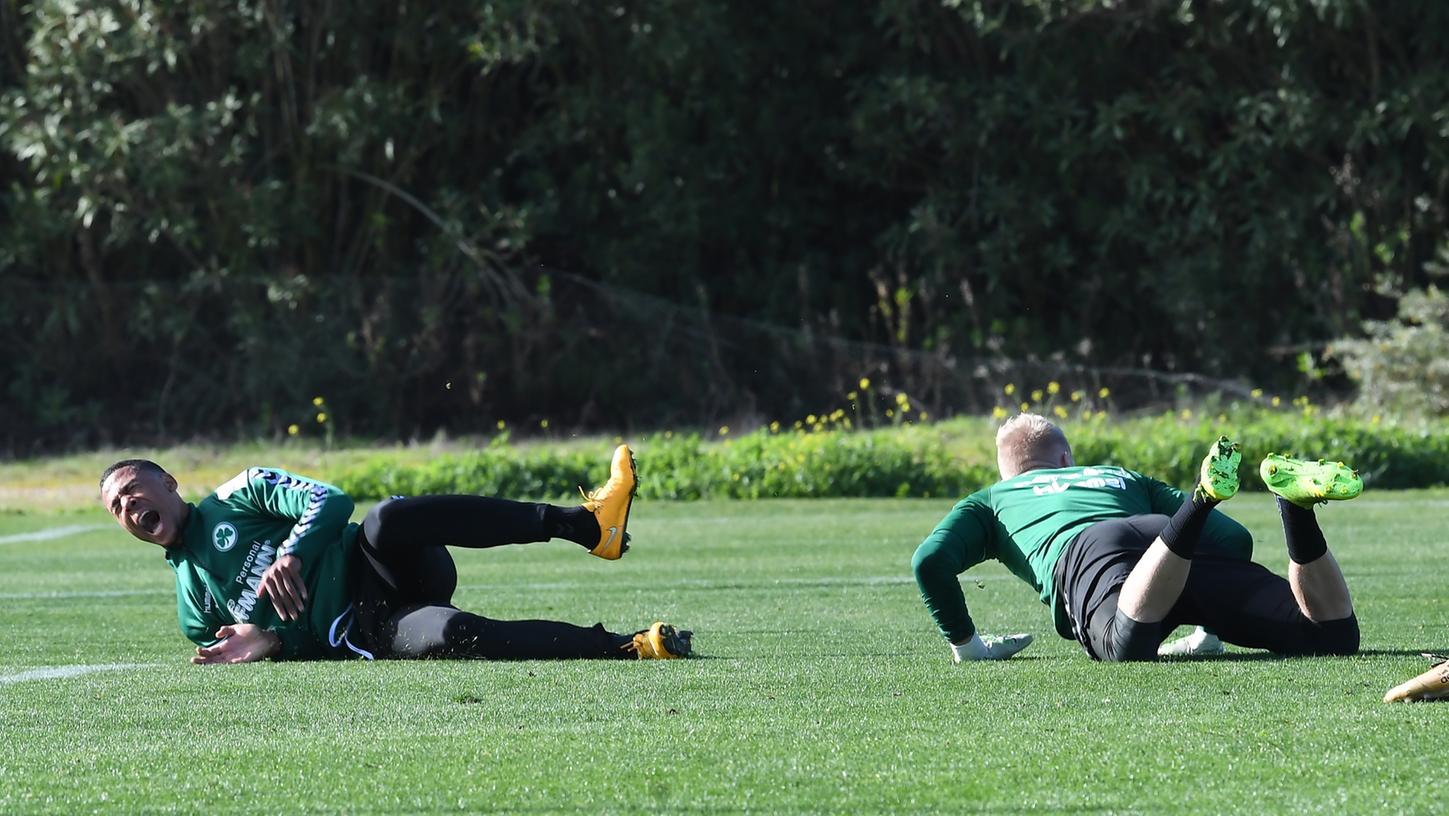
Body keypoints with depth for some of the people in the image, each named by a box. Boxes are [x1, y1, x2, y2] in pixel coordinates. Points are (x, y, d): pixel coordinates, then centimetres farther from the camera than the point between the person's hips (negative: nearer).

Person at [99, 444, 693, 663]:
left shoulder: (239, 496, 15)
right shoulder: (192, 598, 21)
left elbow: (330, 502, 1)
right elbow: (298, 643, 19)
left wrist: (291, 556, -16)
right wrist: (264, 642, -4)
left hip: (373, 573, 0)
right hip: (361, 636, 0)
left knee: (388, 519, -36)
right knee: (449, 634, -35)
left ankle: (589, 523, -38)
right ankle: (629, 648, -34)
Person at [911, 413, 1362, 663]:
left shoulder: (989, 500, 36)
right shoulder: (1123, 477, 43)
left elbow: (930, 559, 16)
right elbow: (1237, 538, 33)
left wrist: (965, 643, 26)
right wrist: (1214, 625, 41)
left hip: (1091, 556, -3)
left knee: (1128, 646, -39)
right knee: (1335, 636, -6)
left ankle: (1203, 498, -51)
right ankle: (1297, 506, -28)